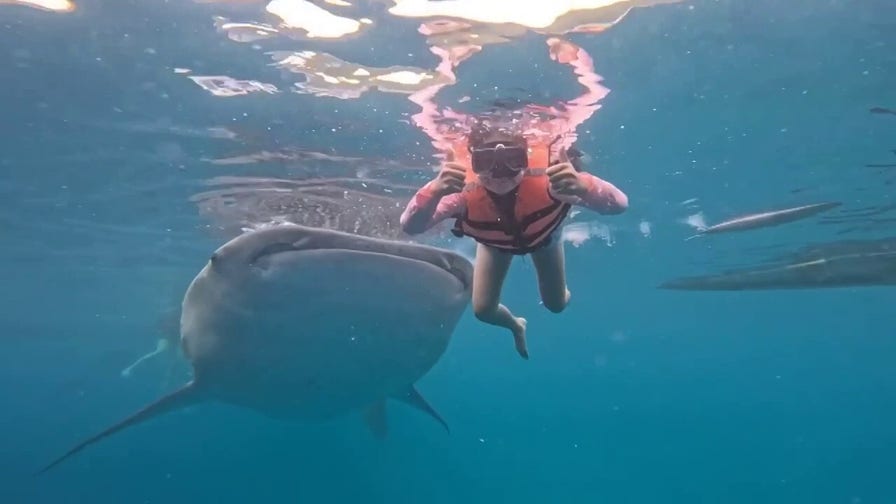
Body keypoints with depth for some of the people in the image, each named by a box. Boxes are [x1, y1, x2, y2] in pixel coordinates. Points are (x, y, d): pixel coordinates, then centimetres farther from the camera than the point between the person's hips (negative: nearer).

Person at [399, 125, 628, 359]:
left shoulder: (545, 178, -47)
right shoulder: (464, 190, -43)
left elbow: (620, 204, -48)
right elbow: (409, 227, -48)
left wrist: (583, 187, -71)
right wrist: (435, 191, -68)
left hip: (543, 235, 0)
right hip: (495, 242, 1)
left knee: (556, 304, 11)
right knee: (483, 310, 2)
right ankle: (516, 325, 40)